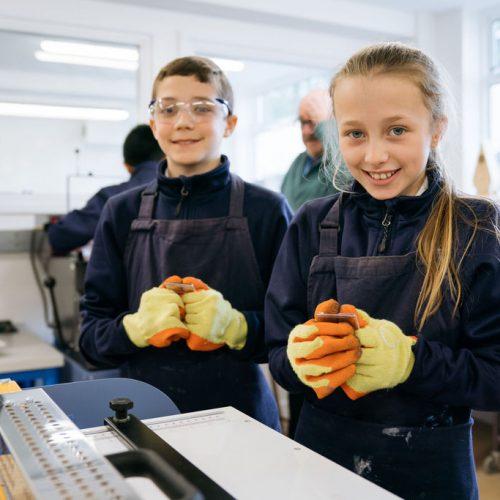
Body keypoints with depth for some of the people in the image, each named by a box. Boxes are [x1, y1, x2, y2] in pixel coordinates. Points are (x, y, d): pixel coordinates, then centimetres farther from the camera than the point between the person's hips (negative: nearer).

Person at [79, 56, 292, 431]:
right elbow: (91, 335, 1)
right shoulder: (123, 213, 1)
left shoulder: (267, 210, -5)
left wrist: (235, 325, -21)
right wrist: (138, 325, -18)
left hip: (242, 416, -1)